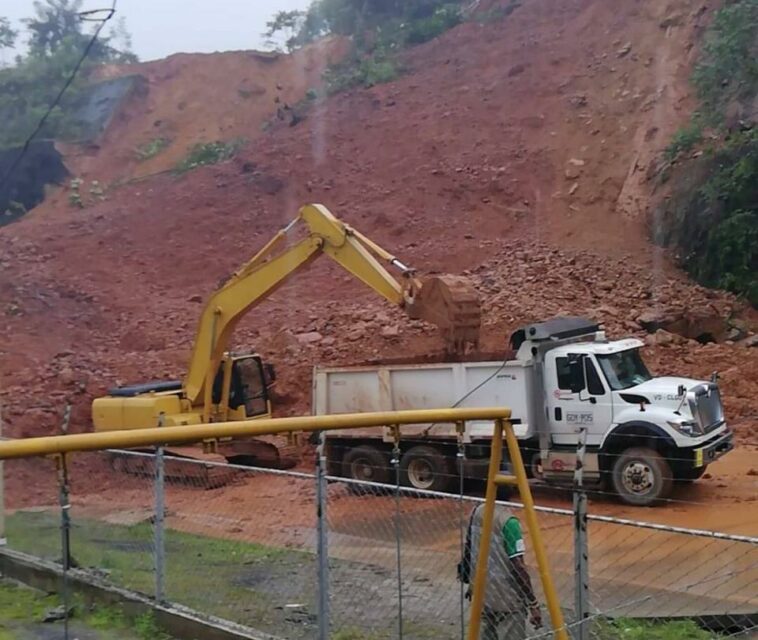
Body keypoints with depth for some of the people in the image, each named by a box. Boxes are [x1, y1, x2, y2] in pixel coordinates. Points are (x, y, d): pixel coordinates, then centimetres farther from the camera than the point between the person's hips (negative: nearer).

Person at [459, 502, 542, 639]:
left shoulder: (478, 512, 1)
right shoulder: (508, 522, -21)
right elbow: (518, 567, -22)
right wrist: (533, 605, -17)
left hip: (483, 595, 7)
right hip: (507, 601, -7)